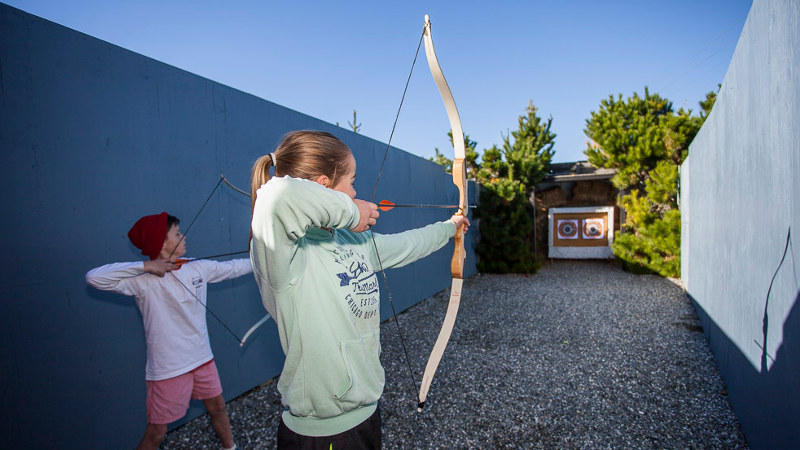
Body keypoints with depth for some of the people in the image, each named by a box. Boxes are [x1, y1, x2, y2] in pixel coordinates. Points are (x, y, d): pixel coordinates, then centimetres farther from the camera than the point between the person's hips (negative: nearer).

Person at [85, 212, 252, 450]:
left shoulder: (198, 268, -1)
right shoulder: (143, 281, -16)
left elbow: (233, 267, 9)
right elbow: (94, 277, -24)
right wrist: (145, 266, -28)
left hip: (202, 359, 5)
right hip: (167, 368, -5)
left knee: (217, 407, 22)